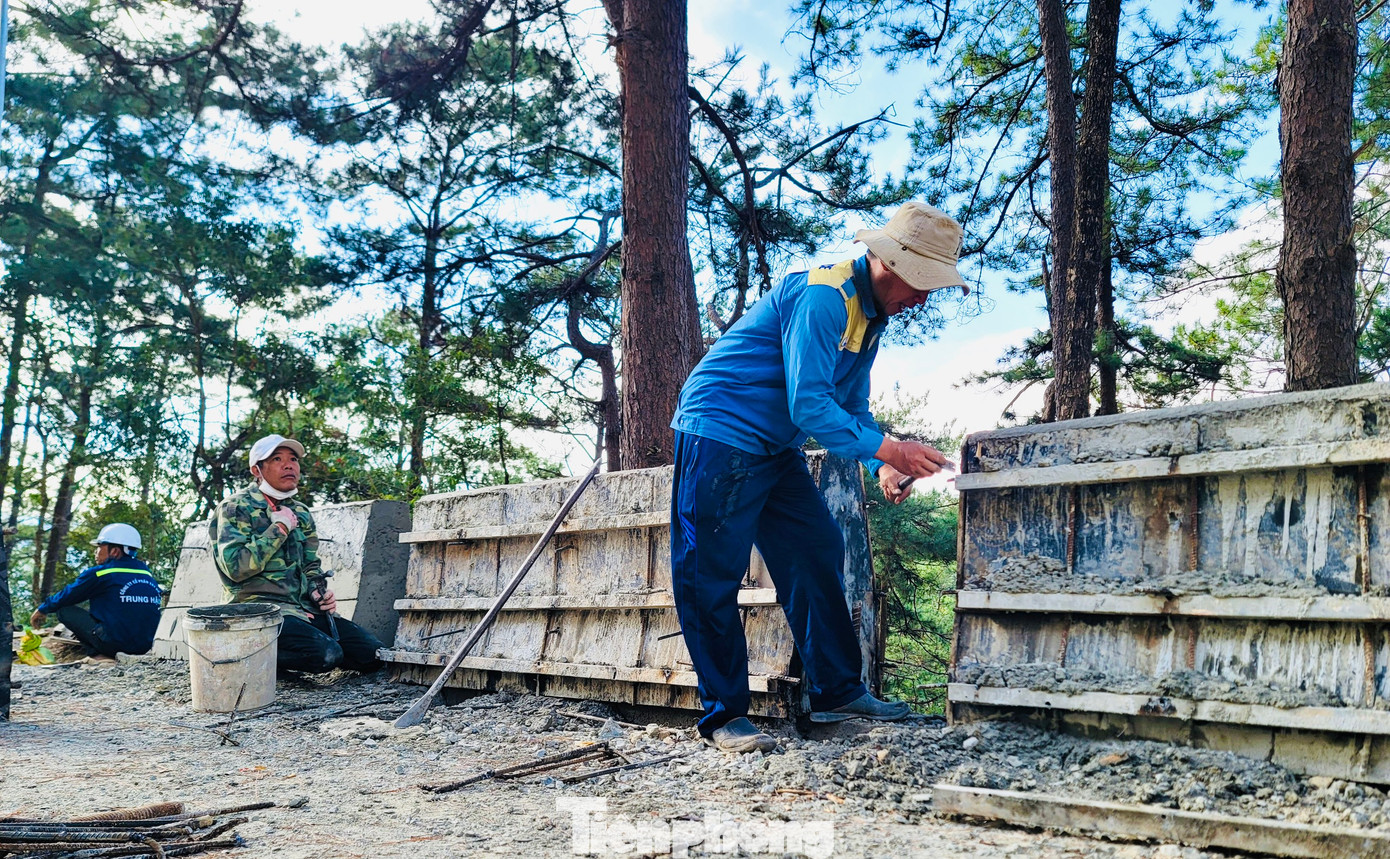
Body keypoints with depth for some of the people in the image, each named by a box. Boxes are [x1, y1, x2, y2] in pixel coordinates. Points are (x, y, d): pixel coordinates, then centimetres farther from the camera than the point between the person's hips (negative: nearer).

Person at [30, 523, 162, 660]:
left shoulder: (99, 574, -6)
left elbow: (67, 596, 9)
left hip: (115, 643, -7)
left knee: (64, 609, 7)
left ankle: (99, 654, -2)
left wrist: (42, 609, 29)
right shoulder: (147, 572, 13)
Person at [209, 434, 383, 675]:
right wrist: (279, 528, -13)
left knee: (372, 654, -7)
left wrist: (319, 591, 4)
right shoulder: (236, 508, -5)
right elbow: (236, 567, -19)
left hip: (304, 608, 8)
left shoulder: (300, 513, 17)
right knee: (327, 654, -30)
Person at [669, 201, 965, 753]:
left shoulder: (871, 315, 10)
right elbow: (808, 405, -28)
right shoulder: (824, 297, -22)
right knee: (711, 577, -6)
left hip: (777, 450, 10)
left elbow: (852, 408, 14)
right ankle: (723, 715, 1)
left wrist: (882, 468, -3)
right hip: (720, 435, -10)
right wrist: (886, 450, -28)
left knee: (818, 557, 6)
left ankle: (836, 692, 14)